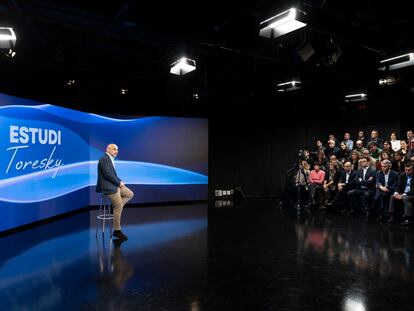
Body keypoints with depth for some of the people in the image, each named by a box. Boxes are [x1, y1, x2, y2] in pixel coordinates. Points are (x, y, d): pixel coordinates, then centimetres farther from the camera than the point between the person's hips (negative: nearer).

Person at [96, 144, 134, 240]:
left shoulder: (110, 159, 15)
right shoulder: (104, 159, -16)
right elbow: (108, 174, -22)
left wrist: (120, 181, 3)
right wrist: (119, 182, -13)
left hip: (114, 185, 10)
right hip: (108, 187, -10)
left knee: (130, 194, 9)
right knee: (119, 207, -7)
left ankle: (115, 208, 10)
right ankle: (117, 231, 3)